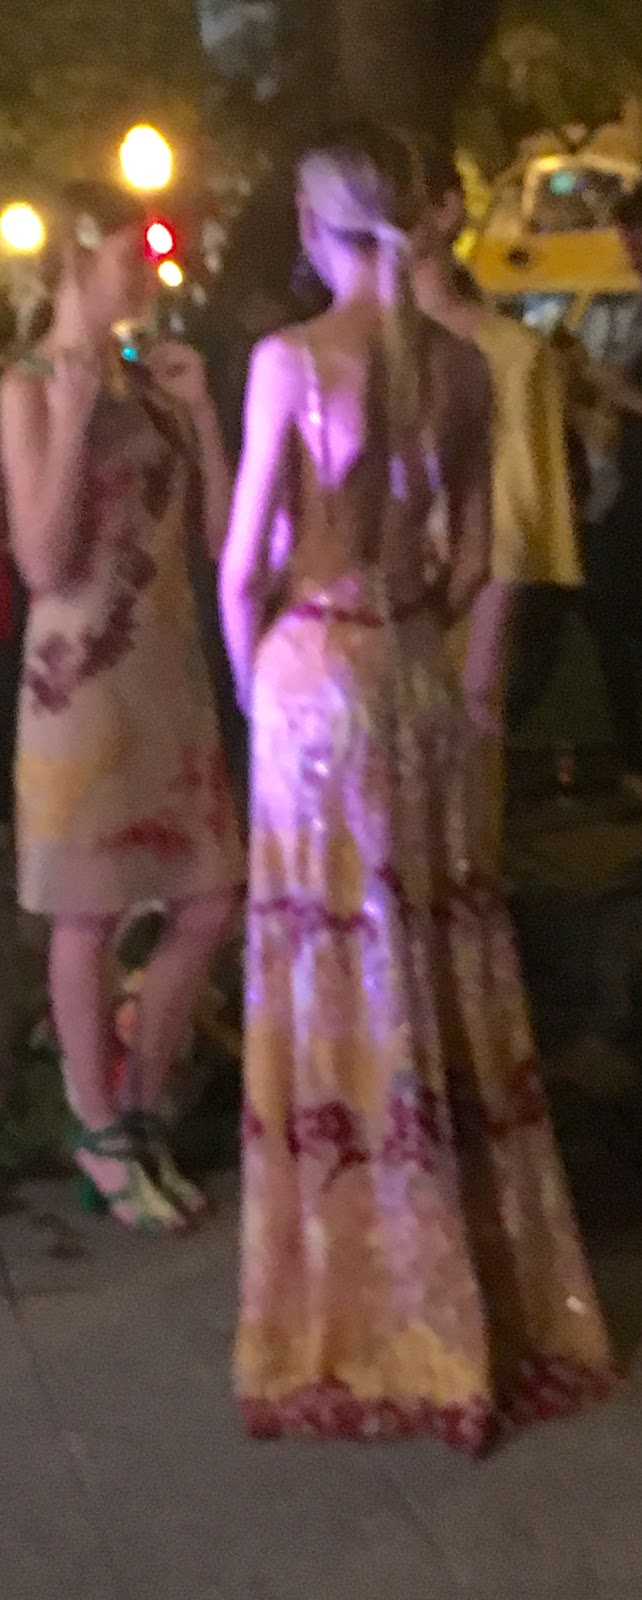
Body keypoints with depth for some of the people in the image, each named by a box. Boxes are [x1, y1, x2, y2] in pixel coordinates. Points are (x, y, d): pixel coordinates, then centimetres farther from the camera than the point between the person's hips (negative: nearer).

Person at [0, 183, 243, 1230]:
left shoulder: (150, 381, 10)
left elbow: (222, 530, 6)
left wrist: (201, 413, 0)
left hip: (172, 667, 7)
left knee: (209, 904, 10)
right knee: (90, 918, 4)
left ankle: (140, 1110, 27)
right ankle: (104, 1141, 20)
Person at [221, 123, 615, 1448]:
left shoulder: (290, 359, -12)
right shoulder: (461, 364, 3)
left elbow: (244, 568, -11)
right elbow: (470, 558, 8)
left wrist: (257, 691, 4)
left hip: (316, 674, -5)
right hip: (419, 671, 5)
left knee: (345, 973, 2)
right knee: (443, 963, 13)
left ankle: (376, 1307, 14)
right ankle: (491, 1279, 25)